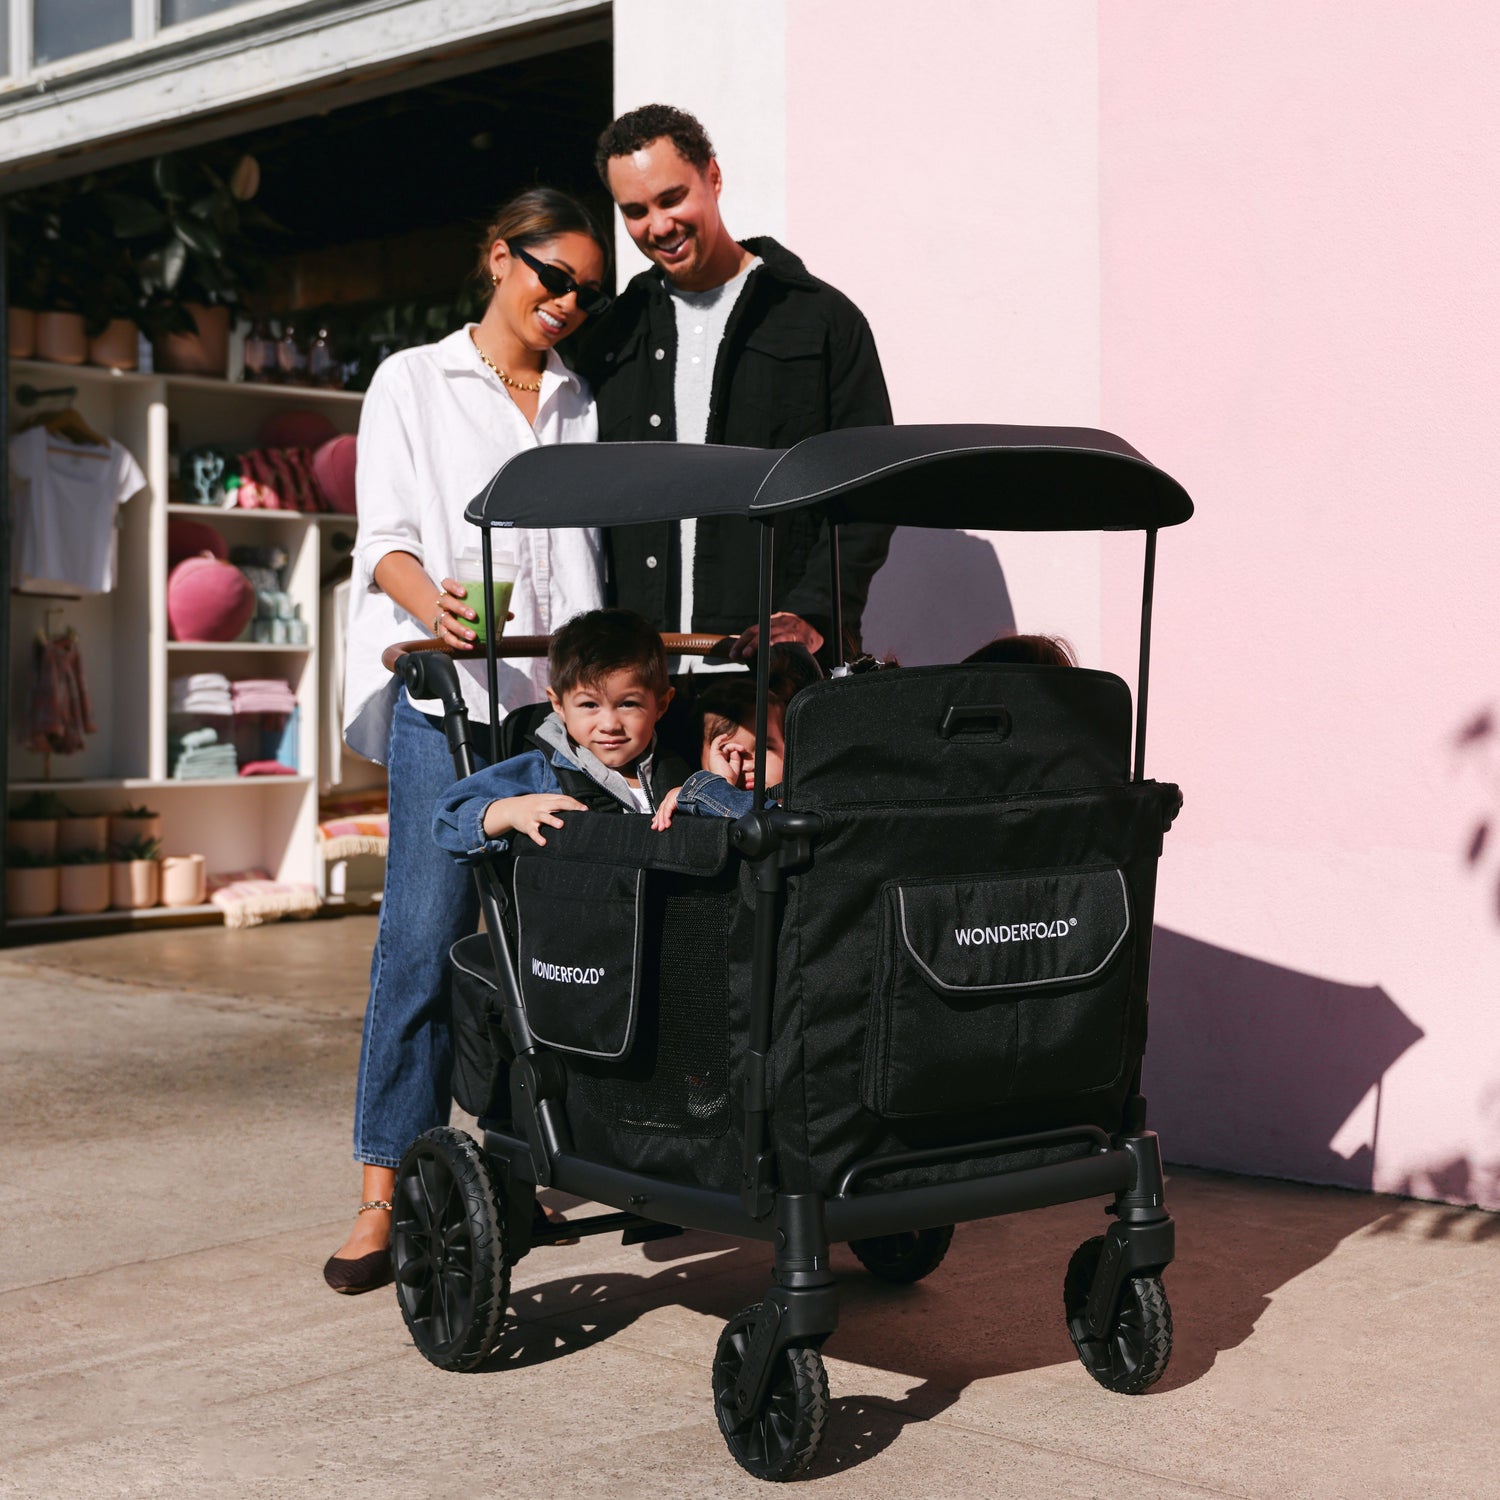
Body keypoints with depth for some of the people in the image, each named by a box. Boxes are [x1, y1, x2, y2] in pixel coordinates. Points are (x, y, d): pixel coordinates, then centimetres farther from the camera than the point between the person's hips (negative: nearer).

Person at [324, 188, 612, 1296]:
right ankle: (386, 1193, -6)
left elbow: (602, 549, 18)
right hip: (448, 689, -3)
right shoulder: (413, 383, 12)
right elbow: (387, 535, 2)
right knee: (426, 934, -10)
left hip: (566, 694, 3)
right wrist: (434, 603, -20)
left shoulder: (586, 405, 20)